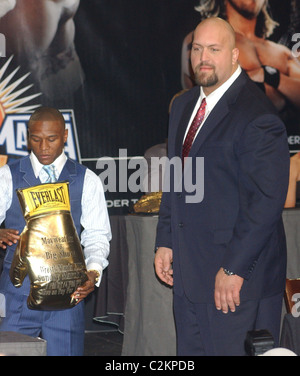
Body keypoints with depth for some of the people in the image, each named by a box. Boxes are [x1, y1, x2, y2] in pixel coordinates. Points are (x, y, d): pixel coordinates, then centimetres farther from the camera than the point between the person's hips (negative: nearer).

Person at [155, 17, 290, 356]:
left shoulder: (257, 115, -15)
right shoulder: (183, 106, 13)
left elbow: (267, 200, -19)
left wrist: (234, 268, -19)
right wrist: (164, 242, 13)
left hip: (239, 280, -8)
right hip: (189, 271, 8)